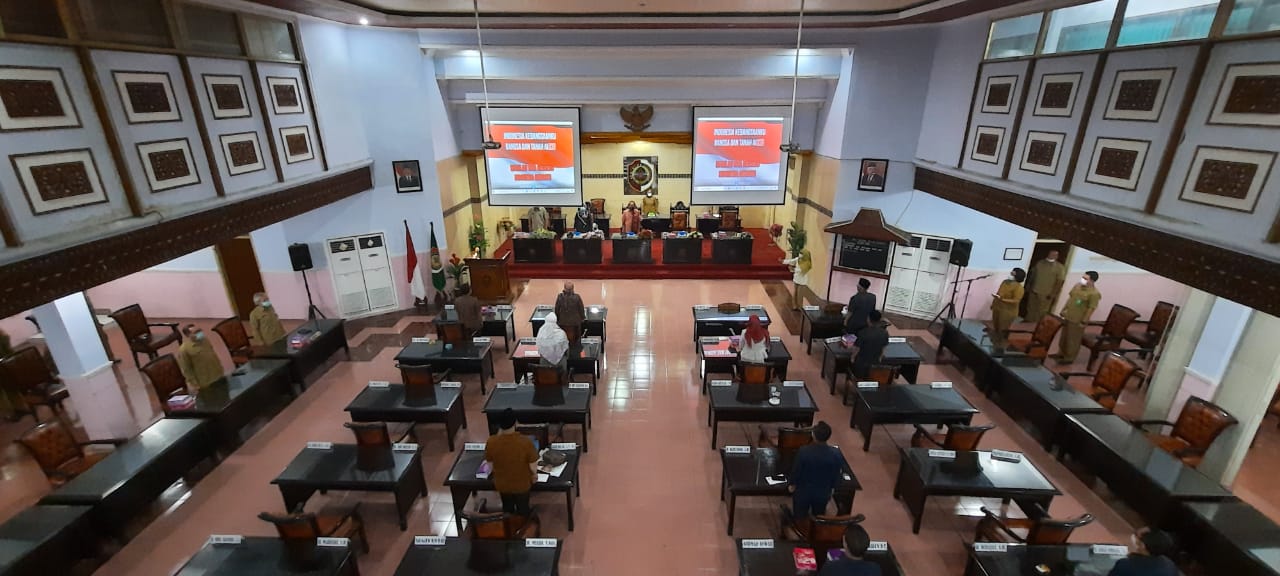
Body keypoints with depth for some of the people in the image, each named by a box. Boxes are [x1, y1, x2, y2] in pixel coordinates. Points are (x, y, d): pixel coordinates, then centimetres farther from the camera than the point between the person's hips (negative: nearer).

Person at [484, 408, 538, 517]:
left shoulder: (491, 442, -26)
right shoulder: (525, 442, -32)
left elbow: (490, 462, -5)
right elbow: (533, 466, -18)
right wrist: (534, 475, 3)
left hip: (502, 484, 2)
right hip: (522, 484, -2)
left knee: (507, 508, 29)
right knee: (523, 509, 25)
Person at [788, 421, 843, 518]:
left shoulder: (803, 451, -28)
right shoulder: (836, 454, -22)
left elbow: (796, 470, -14)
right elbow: (836, 476, -7)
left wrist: (792, 484, 6)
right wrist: (831, 488, 13)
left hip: (803, 492, -2)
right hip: (822, 493, 2)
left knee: (800, 518, 18)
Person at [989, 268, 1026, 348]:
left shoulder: (1018, 288, -19)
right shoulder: (1005, 281, 4)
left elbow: (1015, 301, -24)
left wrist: (1002, 299, -32)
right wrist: (993, 303, 17)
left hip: (1008, 311, -8)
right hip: (997, 307, 8)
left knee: (1003, 329, 3)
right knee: (995, 326, 18)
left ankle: (1001, 343, 17)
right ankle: (994, 341, 34)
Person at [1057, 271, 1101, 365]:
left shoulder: (1094, 293, -21)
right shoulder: (1077, 286, 1)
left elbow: (1091, 309, -18)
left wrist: (1084, 321, -16)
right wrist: (1063, 310, 16)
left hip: (1078, 320, -7)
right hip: (1068, 316, 8)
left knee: (1073, 339, 6)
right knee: (1064, 336, 20)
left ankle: (1069, 358, 20)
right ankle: (1061, 353, 36)